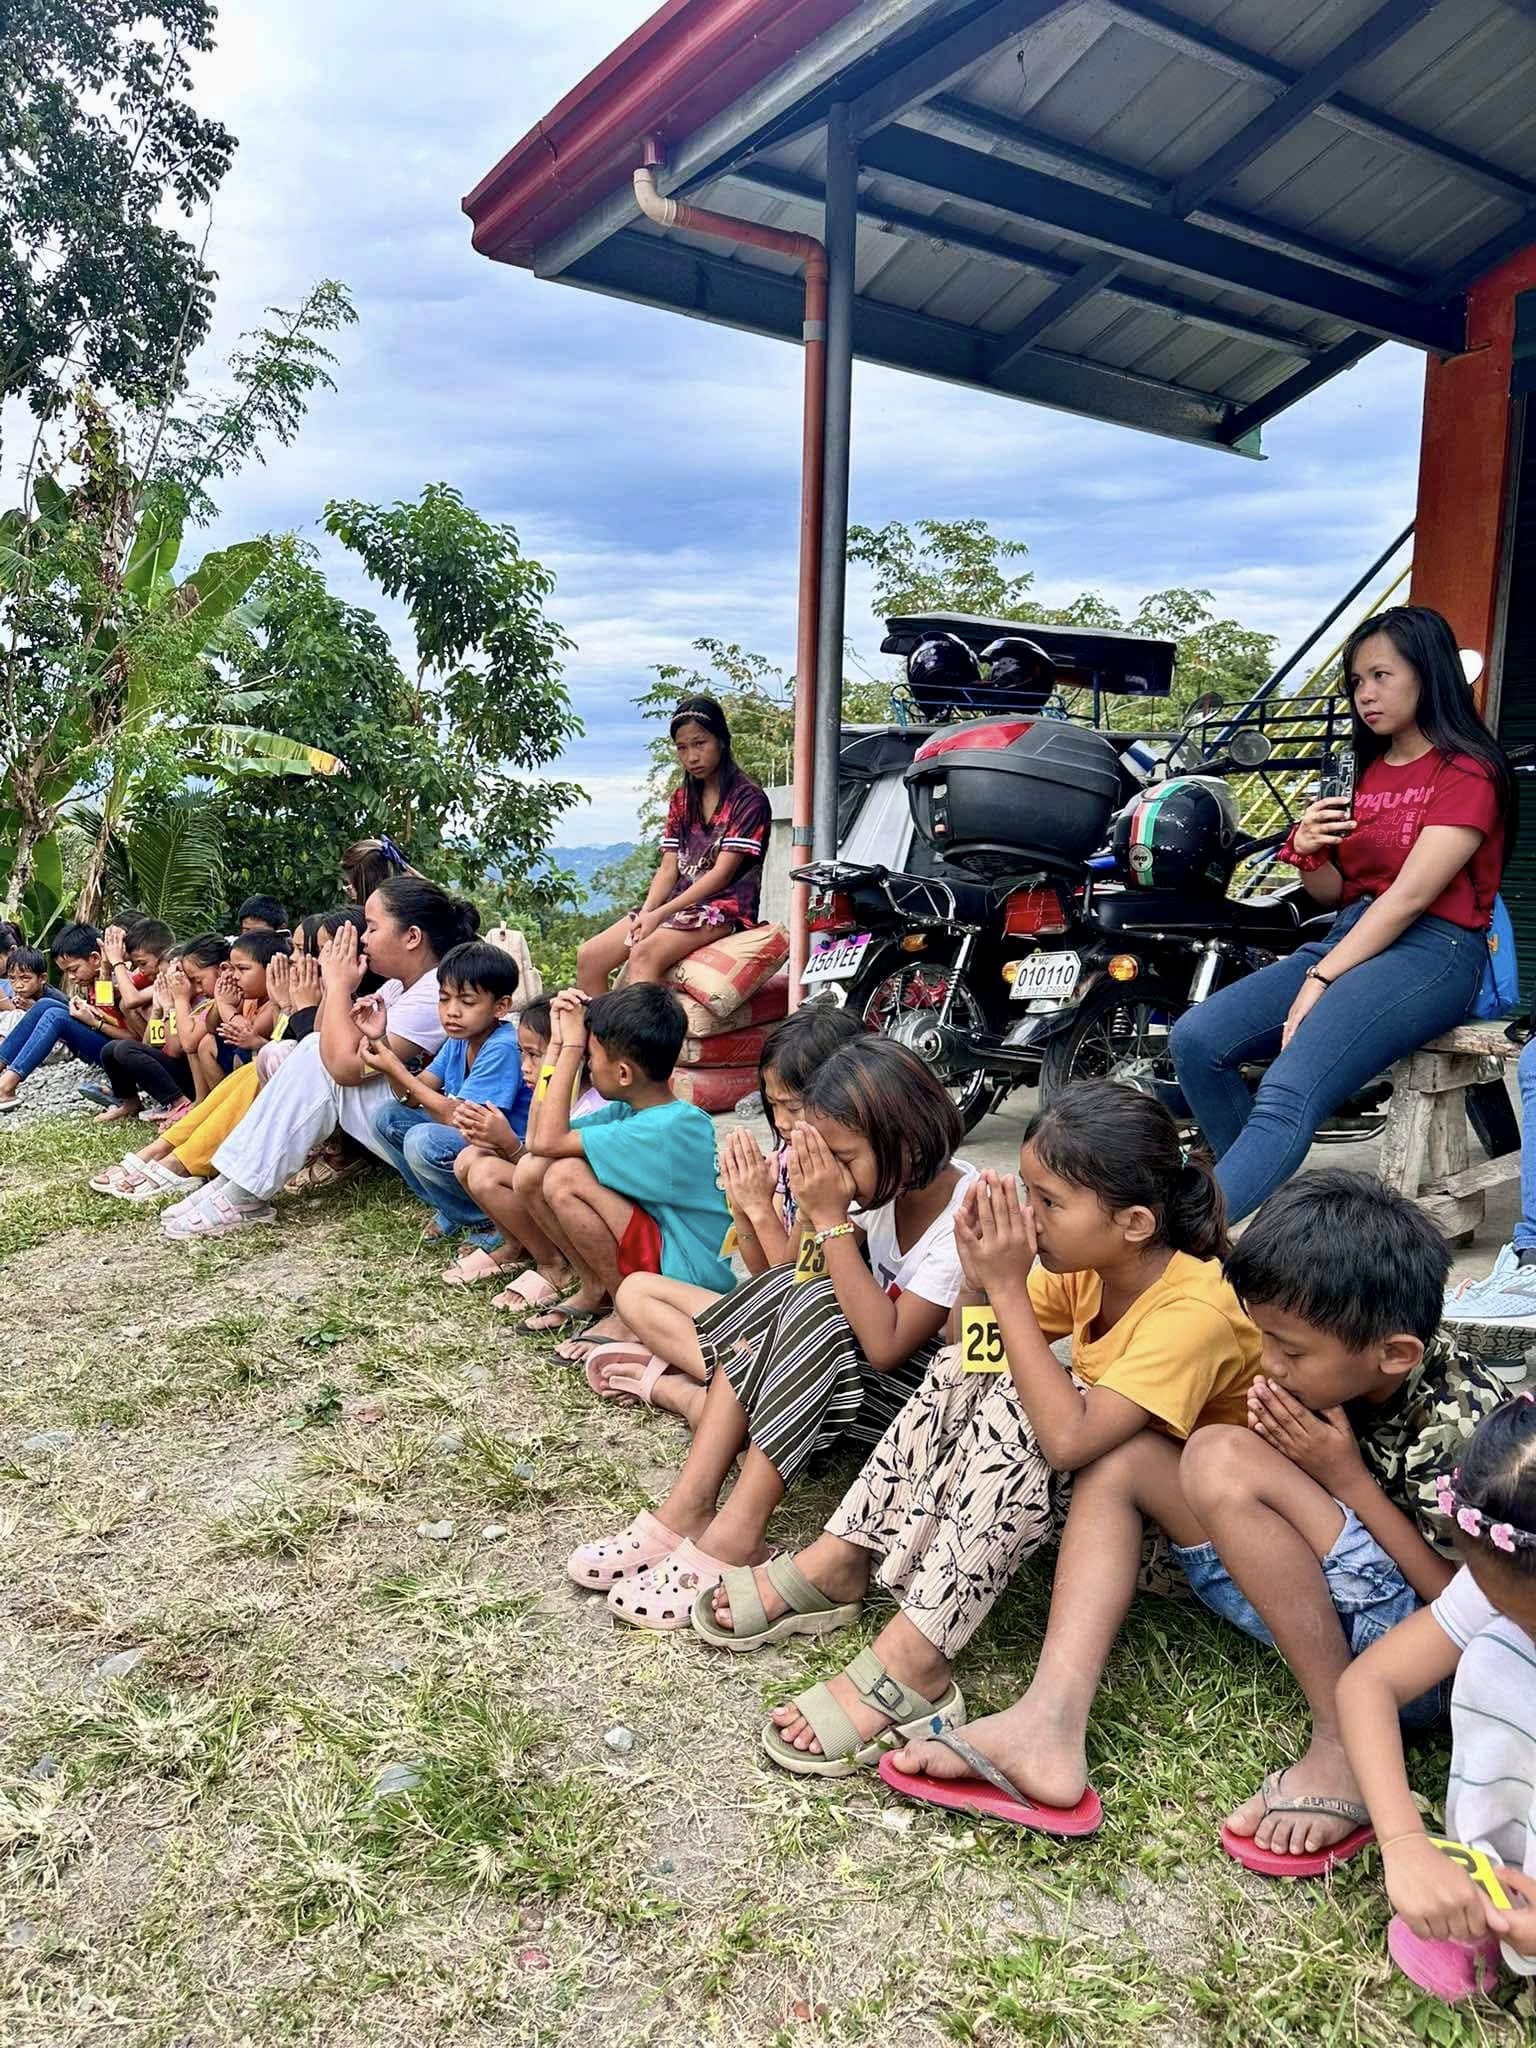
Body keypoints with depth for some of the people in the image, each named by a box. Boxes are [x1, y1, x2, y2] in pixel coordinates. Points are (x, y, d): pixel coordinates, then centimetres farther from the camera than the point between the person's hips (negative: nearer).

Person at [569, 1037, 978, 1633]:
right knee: (778, 1290, -15)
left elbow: (885, 1345, -31)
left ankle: (734, 1538, -26)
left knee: (816, 1307, -29)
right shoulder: (887, 1187, -4)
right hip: (867, 1379, 8)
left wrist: (833, 1220, -31)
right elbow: (804, 1286, -1)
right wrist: (812, 1212, -19)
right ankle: (690, 1506, -20)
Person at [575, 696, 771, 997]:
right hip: (680, 903, 7)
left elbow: (722, 872, -13)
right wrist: (645, 914, -9)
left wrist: (660, 914, -18)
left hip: (726, 907, -7)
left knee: (644, 954, -33)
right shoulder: (682, 799, 16)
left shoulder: (748, 799, -6)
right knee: (589, 956, -10)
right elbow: (668, 869, 10)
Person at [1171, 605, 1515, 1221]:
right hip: (1350, 937, 8)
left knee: (1288, 1097, -31)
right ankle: (1266, 1198, -6)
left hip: (1433, 949, -8)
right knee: (1196, 1040, -15)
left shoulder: (1468, 772, -3)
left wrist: (1320, 980, -19)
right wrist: (1309, 853, -2)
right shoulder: (1371, 771, 21)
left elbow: (1410, 895, -14)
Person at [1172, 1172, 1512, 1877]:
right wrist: (1280, 1438, -13)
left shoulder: (1459, 1428, -28)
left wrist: (1347, 1479, -23)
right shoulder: (1345, 1371, -8)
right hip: (1338, 1611, 8)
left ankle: (1344, 1748, -22)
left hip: (1441, 1669, -8)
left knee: (1222, 1463, -30)